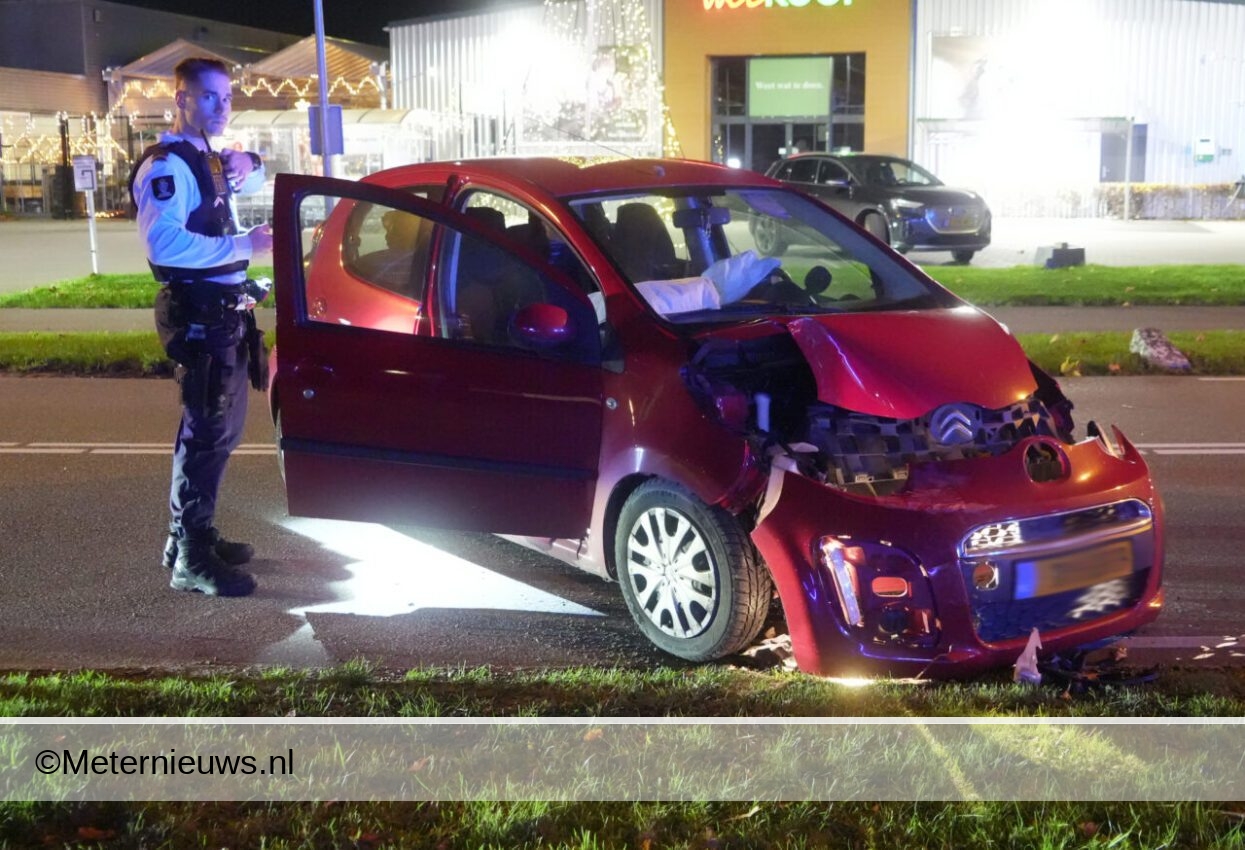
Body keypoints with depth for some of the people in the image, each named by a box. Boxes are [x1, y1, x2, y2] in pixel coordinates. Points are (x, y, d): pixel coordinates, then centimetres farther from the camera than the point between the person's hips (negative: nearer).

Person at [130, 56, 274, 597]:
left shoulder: (206, 161, 17)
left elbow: (254, 178, 37)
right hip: (198, 316, -10)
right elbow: (164, 243, -28)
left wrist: (244, 167, 15)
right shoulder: (166, 165, -14)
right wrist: (243, 245, -26)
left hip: (224, 314, 10)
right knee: (207, 434, -10)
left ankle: (194, 537, 30)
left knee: (219, 430, 17)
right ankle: (190, 561, -4)